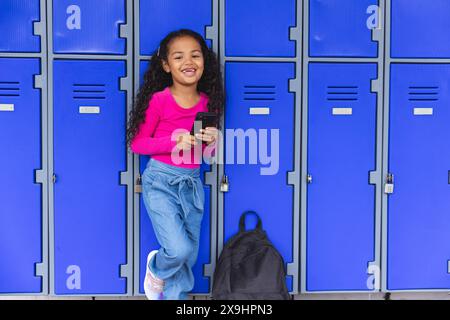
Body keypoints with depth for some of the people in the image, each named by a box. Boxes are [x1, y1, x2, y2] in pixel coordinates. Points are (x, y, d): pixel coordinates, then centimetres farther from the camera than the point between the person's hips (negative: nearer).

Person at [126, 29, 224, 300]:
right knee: (179, 249, -17)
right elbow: (137, 143, -7)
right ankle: (156, 269, 18)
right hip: (160, 181, -5)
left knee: (189, 255, 10)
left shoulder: (207, 102, 2)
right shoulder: (159, 100, -10)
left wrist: (212, 141, -12)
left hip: (192, 183, 5)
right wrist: (175, 141, -20)